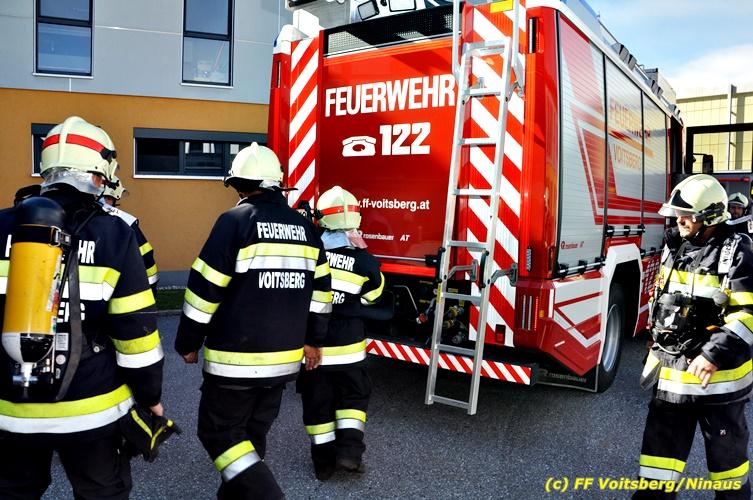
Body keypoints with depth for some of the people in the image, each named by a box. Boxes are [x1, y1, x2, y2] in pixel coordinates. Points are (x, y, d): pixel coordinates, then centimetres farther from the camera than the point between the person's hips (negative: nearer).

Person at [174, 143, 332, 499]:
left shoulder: (235, 221, -12)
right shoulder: (305, 227, 6)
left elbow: (205, 289, -13)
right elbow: (320, 289, 10)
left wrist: (188, 343, 0)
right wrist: (313, 340, 20)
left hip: (236, 356, -6)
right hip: (284, 357, 6)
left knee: (219, 432, 8)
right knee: (253, 431, 20)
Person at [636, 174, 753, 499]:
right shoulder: (676, 252, 9)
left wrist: (715, 355, -25)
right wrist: (659, 348, 19)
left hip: (718, 375, -6)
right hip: (671, 373, 6)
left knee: (725, 449, 15)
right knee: (661, 445, 10)